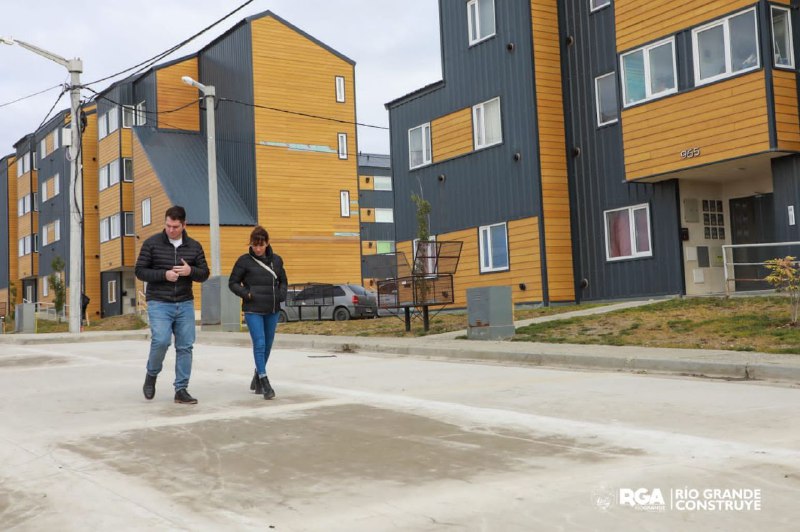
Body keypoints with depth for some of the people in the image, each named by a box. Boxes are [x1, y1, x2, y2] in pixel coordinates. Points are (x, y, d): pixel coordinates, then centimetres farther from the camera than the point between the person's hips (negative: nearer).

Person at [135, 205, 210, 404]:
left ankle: (181, 390, 10)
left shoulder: (194, 246, 7)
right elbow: (140, 271, -1)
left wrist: (190, 271, -12)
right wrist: (164, 274, -15)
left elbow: (204, 274, 10)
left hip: (185, 304, 3)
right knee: (161, 340, -18)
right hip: (159, 303, -3)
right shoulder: (152, 243, -1)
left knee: (185, 347, 1)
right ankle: (151, 374, 11)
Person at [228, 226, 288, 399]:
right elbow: (233, 283, 2)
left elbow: (283, 281, 17)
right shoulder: (245, 260, -4)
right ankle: (264, 382, -7)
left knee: (267, 345, 13)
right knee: (259, 344, -11)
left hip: (273, 310, 4)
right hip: (253, 310, -4)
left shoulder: (276, 260, 7)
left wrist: (281, 294, -1)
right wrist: (247, 294, -12)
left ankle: (257, 376, 32)